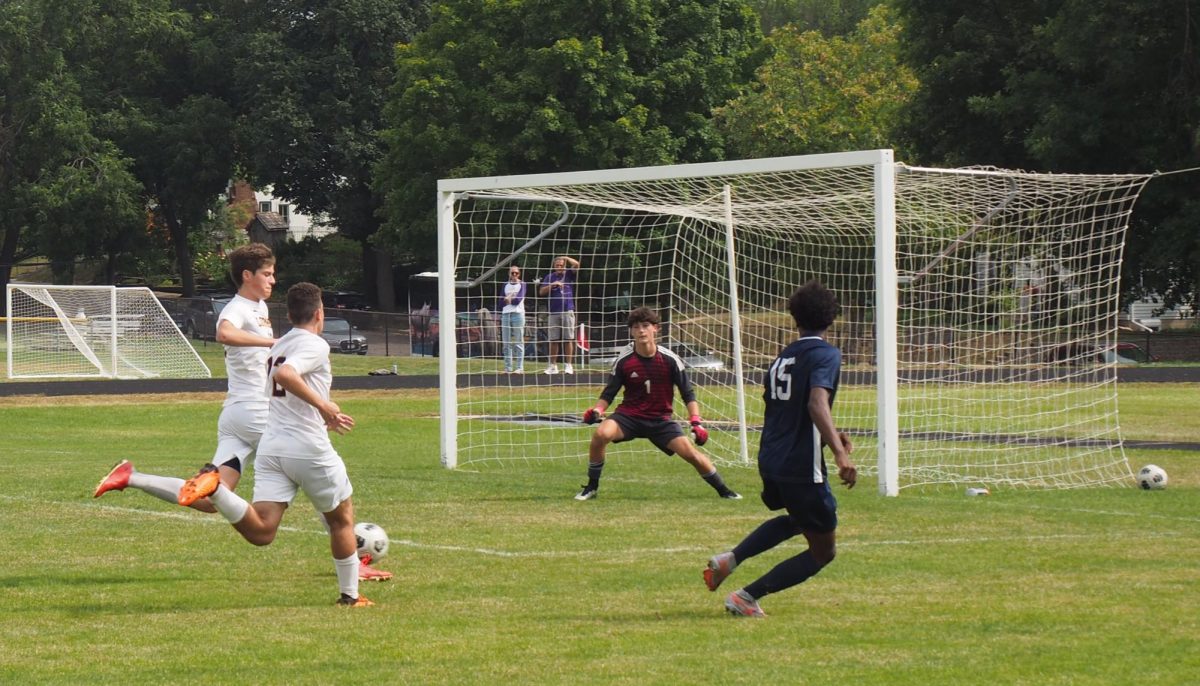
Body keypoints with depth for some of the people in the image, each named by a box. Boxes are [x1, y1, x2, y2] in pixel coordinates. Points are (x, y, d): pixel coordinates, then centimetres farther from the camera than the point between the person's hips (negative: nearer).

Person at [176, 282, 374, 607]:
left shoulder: (277, 347, 21)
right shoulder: (315, 345, -5)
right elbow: (284, 374, -25)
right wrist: (323, 404, -20)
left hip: (271, 444, 6)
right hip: (309, 448, -6)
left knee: (261, 532, -8)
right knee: (342, 519, 17)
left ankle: (214, 487, -29)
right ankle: (350, 596, 21)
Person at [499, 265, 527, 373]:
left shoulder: (522, 285, 3)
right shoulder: (506, 285, 15)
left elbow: (518, 300, -8)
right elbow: (502, 302, 10)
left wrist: (508, 299, 5)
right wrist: (511, 299, -5)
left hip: (518, 314, -4)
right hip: (505, 314, 4)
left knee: (518, 343, -6)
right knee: (506, 343, 3)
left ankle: (519, 368, -8)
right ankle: (508, 368, 6)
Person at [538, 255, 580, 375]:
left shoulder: (569, 274, 8)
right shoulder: (550, 277, 11)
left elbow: (576, 264, -7)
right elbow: (541, 291, 2)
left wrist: (565, 258, -6)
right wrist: (552, 285, -11)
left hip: (568, 311, -2)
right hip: (553, 312, 2)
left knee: (568, 340, -4)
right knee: (553, 340, 1)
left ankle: (568, 365, -2)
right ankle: (553, 366, 6)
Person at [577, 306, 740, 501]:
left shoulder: (670, 359, -9)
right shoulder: (623, 360, -7)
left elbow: (688, 393, -2)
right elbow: (609, 393, 2)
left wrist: (696, 422, -13)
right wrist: (597, 410, -18)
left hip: (660, 419, 0)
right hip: (629, 415, 0)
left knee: (689, 452, -15)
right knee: (600, 434, -29)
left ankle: (723, 490, 7)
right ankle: (591, 487, -9)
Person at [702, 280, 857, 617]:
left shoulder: (782, 358, 14)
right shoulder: (825, 355, -10)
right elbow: (817, 403, -27)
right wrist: (840, 453, -35)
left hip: (770, 461, 8)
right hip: (802, 467, -8)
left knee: (797, 520, 35)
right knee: (822, 552, 8)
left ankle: (729, 559, 15)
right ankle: (747, 596, -2)